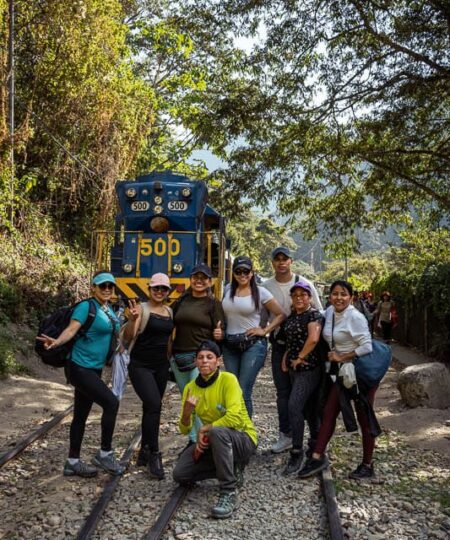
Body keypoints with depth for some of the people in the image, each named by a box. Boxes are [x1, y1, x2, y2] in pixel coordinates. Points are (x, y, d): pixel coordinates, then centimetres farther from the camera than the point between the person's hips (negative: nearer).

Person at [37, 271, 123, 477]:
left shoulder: (110, 311, 12)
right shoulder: (86, 306, -12)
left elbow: (119, 335, 18)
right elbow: (71, 330, -24)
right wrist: (56, 341, -41)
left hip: (94, 369, 8)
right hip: (80, 368, -8)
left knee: (81, 414, 13)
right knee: (111, 402, -15)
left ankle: (72, 462, 23)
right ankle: (104, 453, 0)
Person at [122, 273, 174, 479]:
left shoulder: (169, 312, 10)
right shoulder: (142, 309, -9)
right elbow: (128, 337, -19)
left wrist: (169, 361, 12)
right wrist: (132, 319, -34)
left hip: (161, 367, 6)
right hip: (140, 366, -6)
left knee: (151, 407, 12)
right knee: (154, 405, -19)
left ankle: (144, 451, 26)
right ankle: (154, 455, -9)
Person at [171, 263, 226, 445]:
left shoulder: (214, 303, -1)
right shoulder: (181, 301, 11)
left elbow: (221, 332, -2)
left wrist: (219, 335, -24)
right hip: (179, 357, 5)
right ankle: (192, 440, 25)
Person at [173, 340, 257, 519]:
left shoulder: (228, 380, -18)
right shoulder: (190, 388, -2)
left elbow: (234, 418, -30)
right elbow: (184, 430, -3)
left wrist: (204, 429, -21)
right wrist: (186, 413, -24)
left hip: (244, 440, -6)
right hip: (212, 443, 7)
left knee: (217, 431, -37)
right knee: (180, 474, -6)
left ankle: (229, 493, -24)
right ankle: (231, 471, 12)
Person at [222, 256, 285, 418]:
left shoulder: (260, 292, -3)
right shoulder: (228, 290, 9)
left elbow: (281, 315, 2)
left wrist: (264, 330, -5)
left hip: (253, 345, -4)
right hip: (229, 346, 5)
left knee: (243, 391, -9)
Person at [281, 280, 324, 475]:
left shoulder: (314, 314, -11)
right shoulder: (292, 316, 13)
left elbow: (313, 338, -25)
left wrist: (300, 358, -17)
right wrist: (286, 356, 8)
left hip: (309, 367, -8)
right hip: (294, 368, 8)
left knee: (294, 406, -14)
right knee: (308, 406, 17)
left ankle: (297, 453, -5)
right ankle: (315, 441, 33)